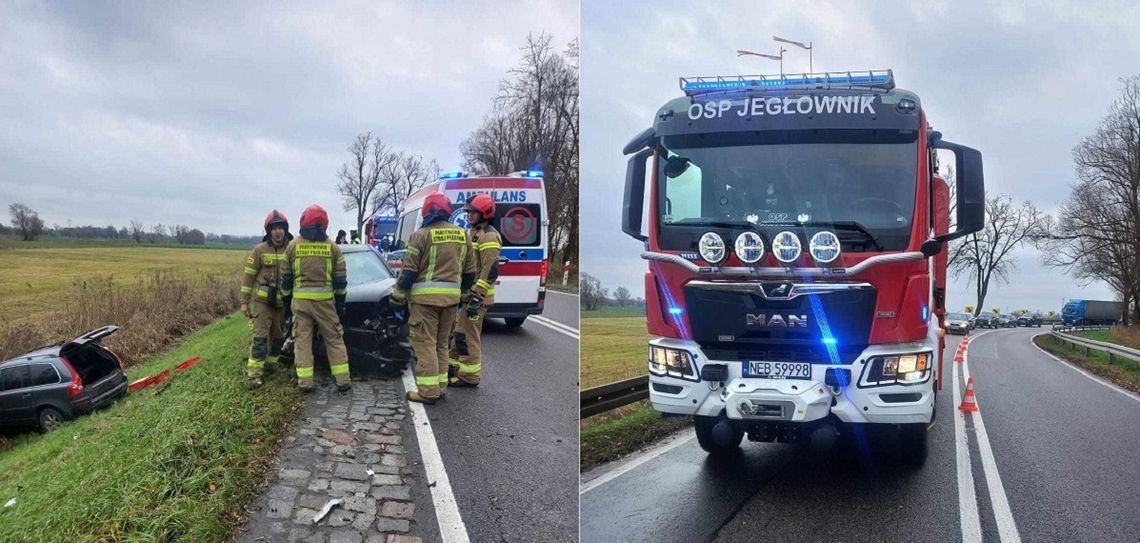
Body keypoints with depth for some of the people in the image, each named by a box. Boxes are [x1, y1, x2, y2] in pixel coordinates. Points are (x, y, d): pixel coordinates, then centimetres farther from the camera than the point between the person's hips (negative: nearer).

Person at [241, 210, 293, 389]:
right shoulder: (259, 250, -6)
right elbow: (248, 276, -2)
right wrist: (244, 301, -4)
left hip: (283, 301, 4)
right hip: (262, 300, -4)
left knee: (277, 336, 13)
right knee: (260, 337, -9)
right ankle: (254, 373, -10)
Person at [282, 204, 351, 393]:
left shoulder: (293, 246, 2)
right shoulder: (332, 247, 1)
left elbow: (286, 277, 7)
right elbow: (340, 278, 4)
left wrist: (287, 298, 20)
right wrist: (340, 301, 13)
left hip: (300, 299, 0)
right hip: (325, 299, 0)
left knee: (302, 340, 6)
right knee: (334, 340, 7)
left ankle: (305, 382, 4)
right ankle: (342, 380, 6)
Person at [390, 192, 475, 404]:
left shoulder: (421, 235, -8)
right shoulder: (462, 235, 8)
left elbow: (409, 271, -8)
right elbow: (470, 271, 13)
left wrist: (397, 297, 1)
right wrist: (462, 291, 25)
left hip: (425, 296, -5)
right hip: (451, 296, 6)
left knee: (425, 343, -1)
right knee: (441, 343, 16)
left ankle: (428, 390, -2)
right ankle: (440, 386, 19)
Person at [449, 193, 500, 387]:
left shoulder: (489, 236, -15)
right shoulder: (473, 233, 18)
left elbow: (491, 271, -21)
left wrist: (476, 296, -23)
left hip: (477, 296, -10)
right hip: (466, 293, 10)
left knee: (467, 335, -6)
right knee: (458, 332, 17)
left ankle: (470, 376, 2)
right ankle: (454, 366, 30)